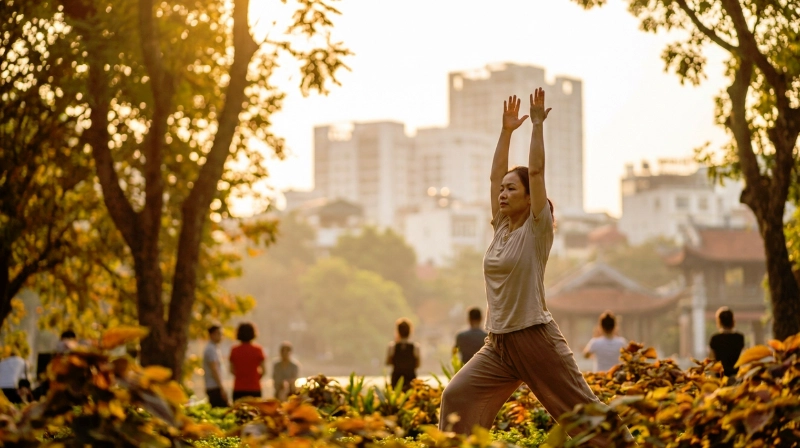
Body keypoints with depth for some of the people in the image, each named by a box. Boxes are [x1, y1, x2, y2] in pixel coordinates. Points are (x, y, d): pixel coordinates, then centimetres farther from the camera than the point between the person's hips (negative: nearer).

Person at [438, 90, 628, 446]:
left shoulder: (537, 230, -6)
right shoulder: (501, 228, 11)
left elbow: (536, 172, -13)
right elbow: (495, 174, 12)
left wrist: (538, 125, -10)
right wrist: (506, 130, 12)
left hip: (536, 338, -7)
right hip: (498, 344, 7)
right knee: (457, 397, -7)